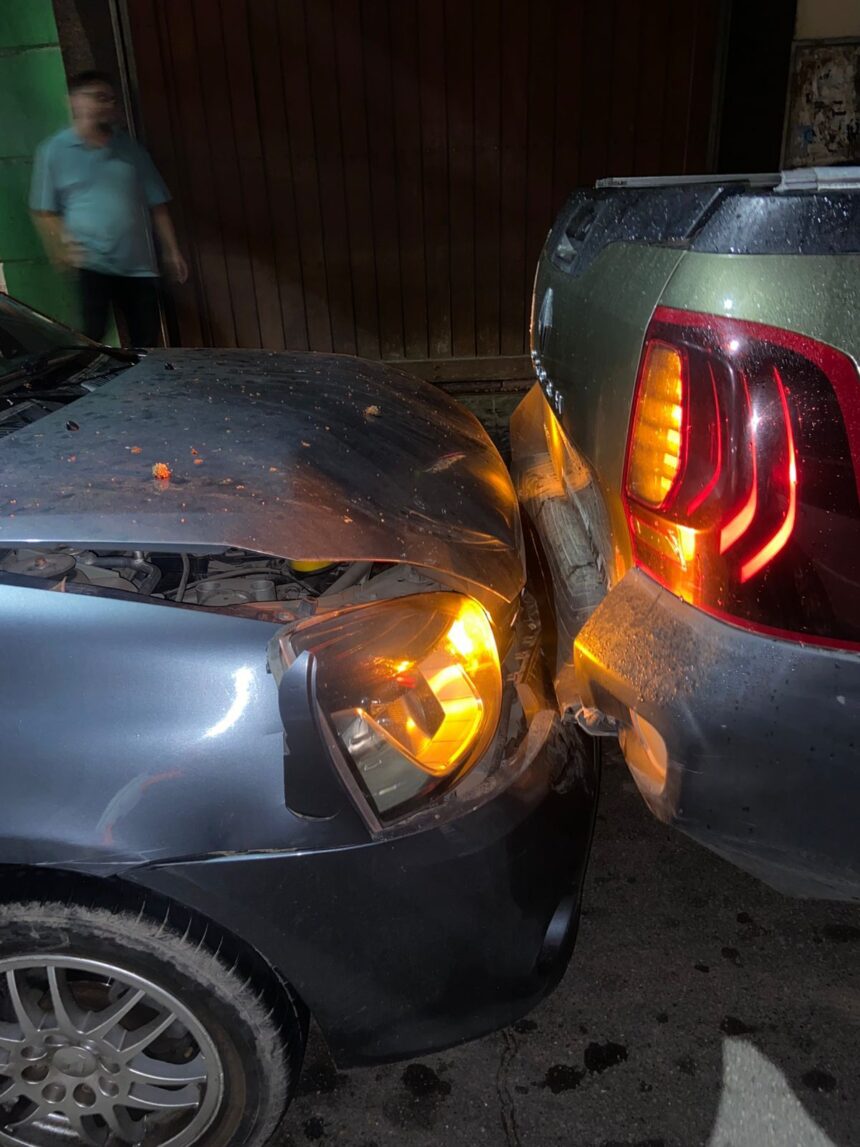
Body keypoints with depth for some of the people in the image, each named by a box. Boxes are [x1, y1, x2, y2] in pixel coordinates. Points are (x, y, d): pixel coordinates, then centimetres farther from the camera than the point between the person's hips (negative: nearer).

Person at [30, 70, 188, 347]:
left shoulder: (130, 148, 11)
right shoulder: (54, 151, 3)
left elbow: (157, 204, 13)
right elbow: (44, 211, 1)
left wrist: (171, 251, 9)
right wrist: (61, 247, -14)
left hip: (138, 264, 3)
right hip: (89, 265, -3)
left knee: (147, 343, 5)